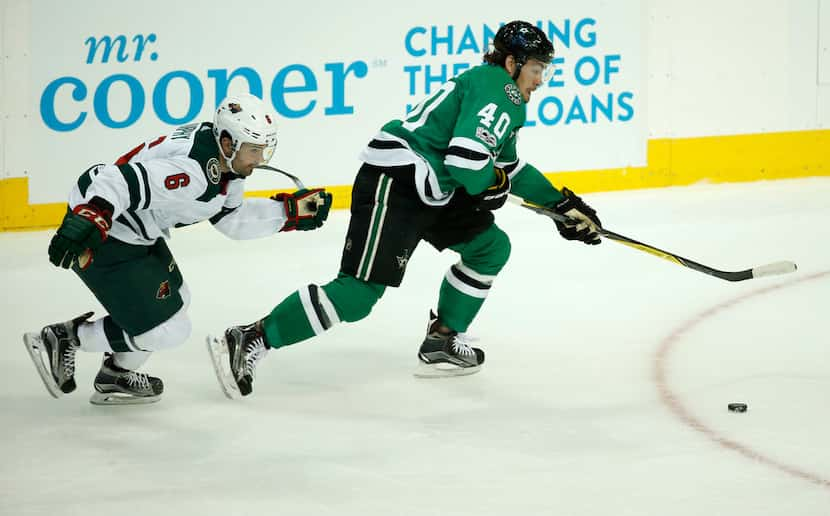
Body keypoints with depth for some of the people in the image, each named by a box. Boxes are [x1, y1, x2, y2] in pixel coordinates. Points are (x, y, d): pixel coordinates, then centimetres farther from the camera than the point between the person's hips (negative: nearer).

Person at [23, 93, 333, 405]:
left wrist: (291, 211, 6)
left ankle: (116, 376, 40)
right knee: (167, 330, -3)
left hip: (136, 232, 11)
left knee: (174, 300, 27)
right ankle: (62, 340, 8)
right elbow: (119, 182, -38)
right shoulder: (192, 171, -30)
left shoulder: (226, 162, 2)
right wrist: (86, 222, -49)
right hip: (102, 239, -11)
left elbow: (232, 219, 12)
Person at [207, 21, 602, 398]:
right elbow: (465, 158, -22)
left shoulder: (504, 98, 23)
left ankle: (440, 343, 18)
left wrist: (562, 204, 31)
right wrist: (491, 184, -1)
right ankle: (251, 340, -15)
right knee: (359, 292, -16)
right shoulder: (495, 88, -9)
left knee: (492, 247, 16)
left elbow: (510, 169, 34)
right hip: (394, 182, -11)